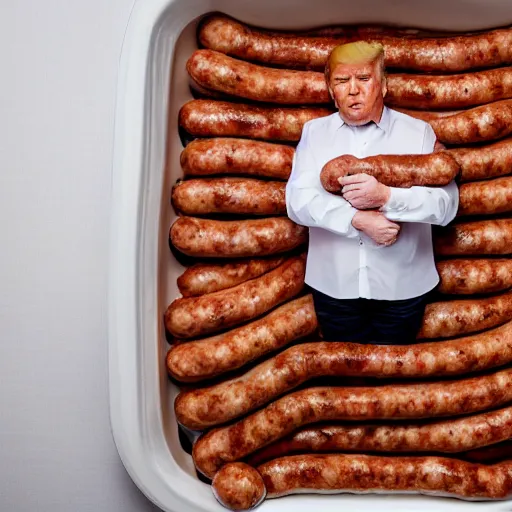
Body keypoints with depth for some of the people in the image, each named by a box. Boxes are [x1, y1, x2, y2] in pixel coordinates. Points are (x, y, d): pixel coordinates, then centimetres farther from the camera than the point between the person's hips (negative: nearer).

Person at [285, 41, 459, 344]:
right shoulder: (314, 132, 4)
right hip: (334, 286, 1)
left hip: (402, 288, -1)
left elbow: (447, 204, -10)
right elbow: (298, 200, -9)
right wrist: (358, 220, -21)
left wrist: (387, 197, -25)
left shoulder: (419, 133, -1)